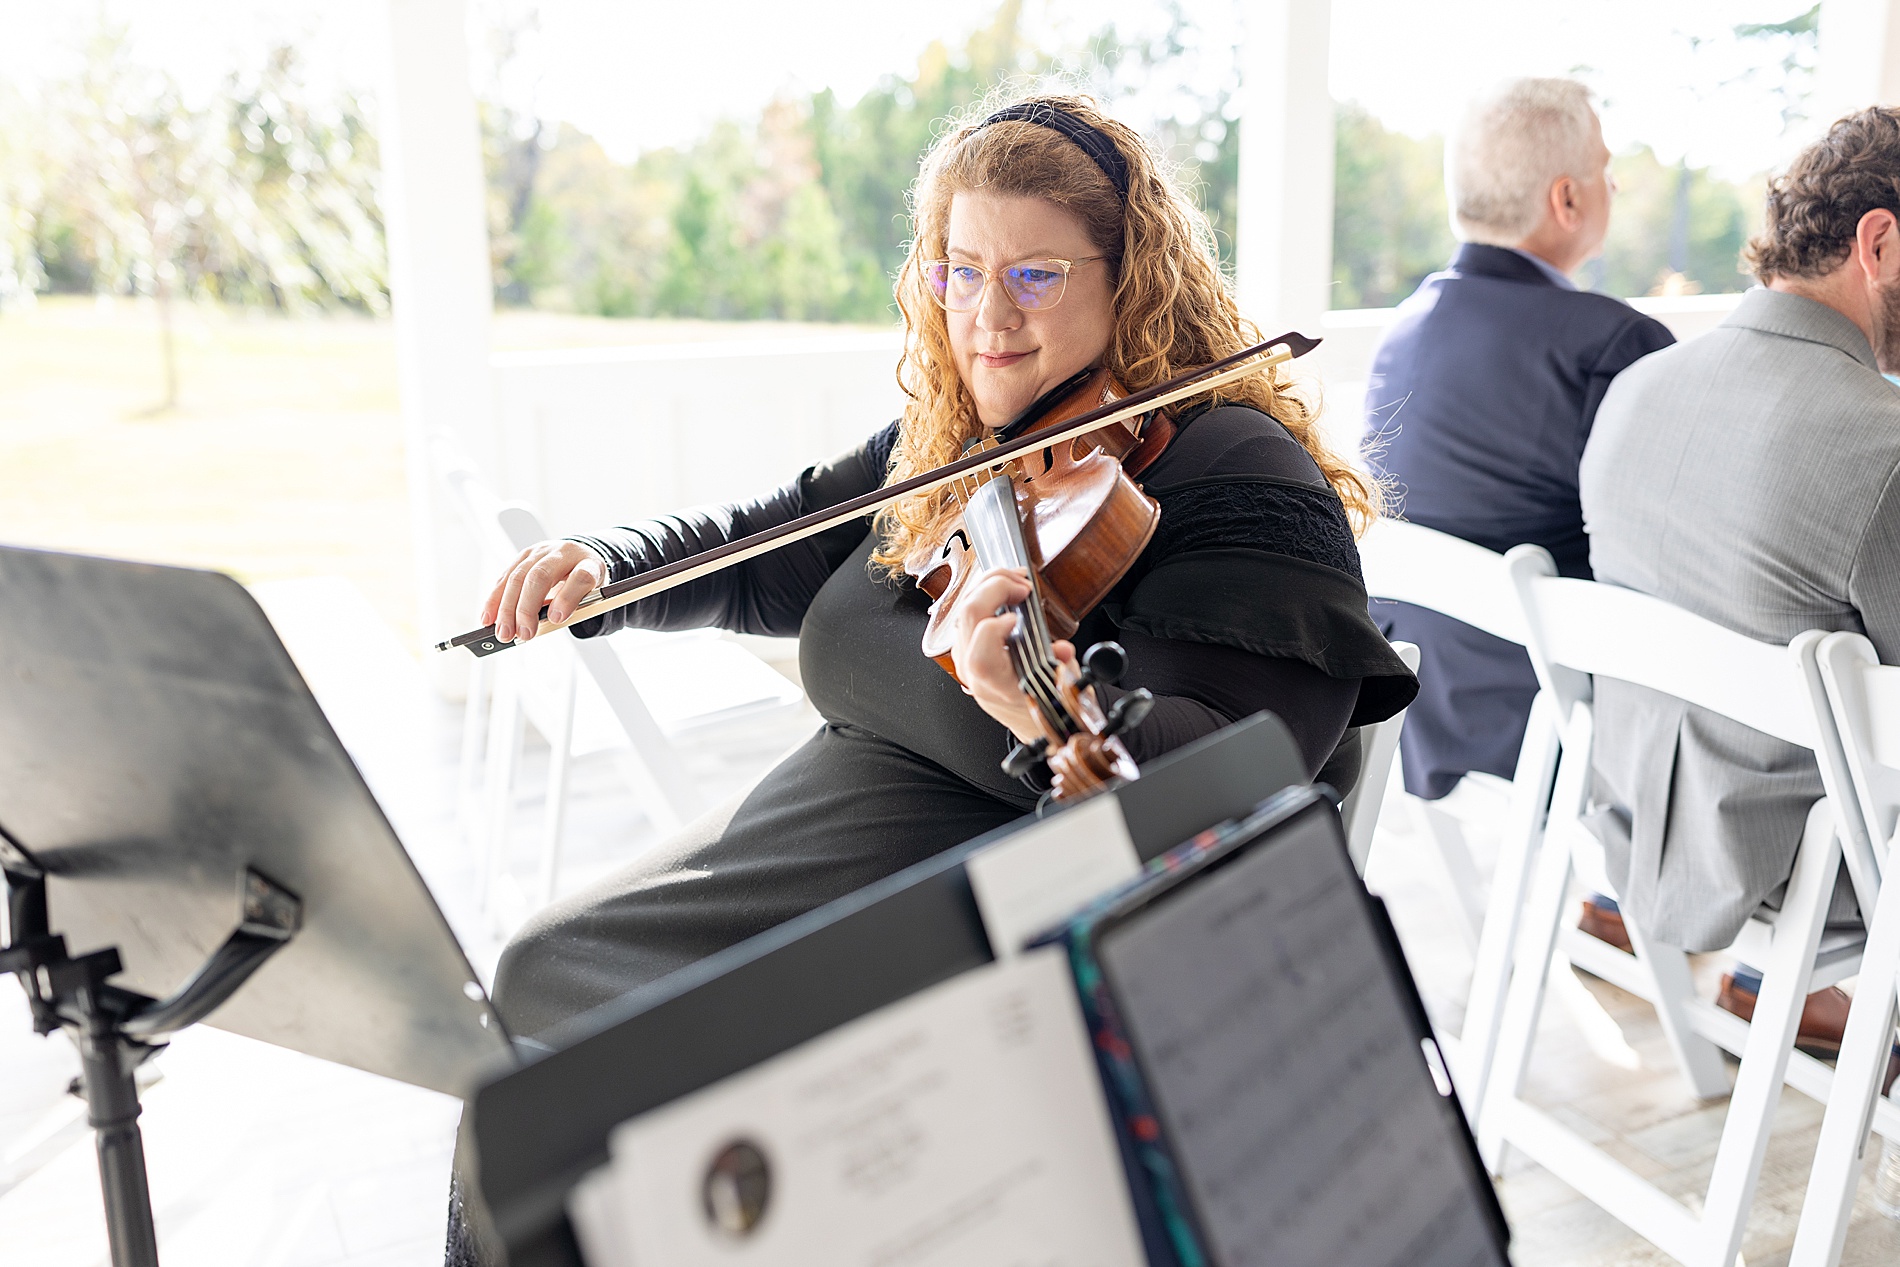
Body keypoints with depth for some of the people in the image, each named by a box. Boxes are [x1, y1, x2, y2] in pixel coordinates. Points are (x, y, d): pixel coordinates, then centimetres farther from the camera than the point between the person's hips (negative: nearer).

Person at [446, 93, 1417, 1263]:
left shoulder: (1240, 483, -13)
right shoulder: (947, 449, 10)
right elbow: (761, 556, 19)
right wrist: (600, 566, 1)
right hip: (815, 848, 8)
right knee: (540, 976, 6)